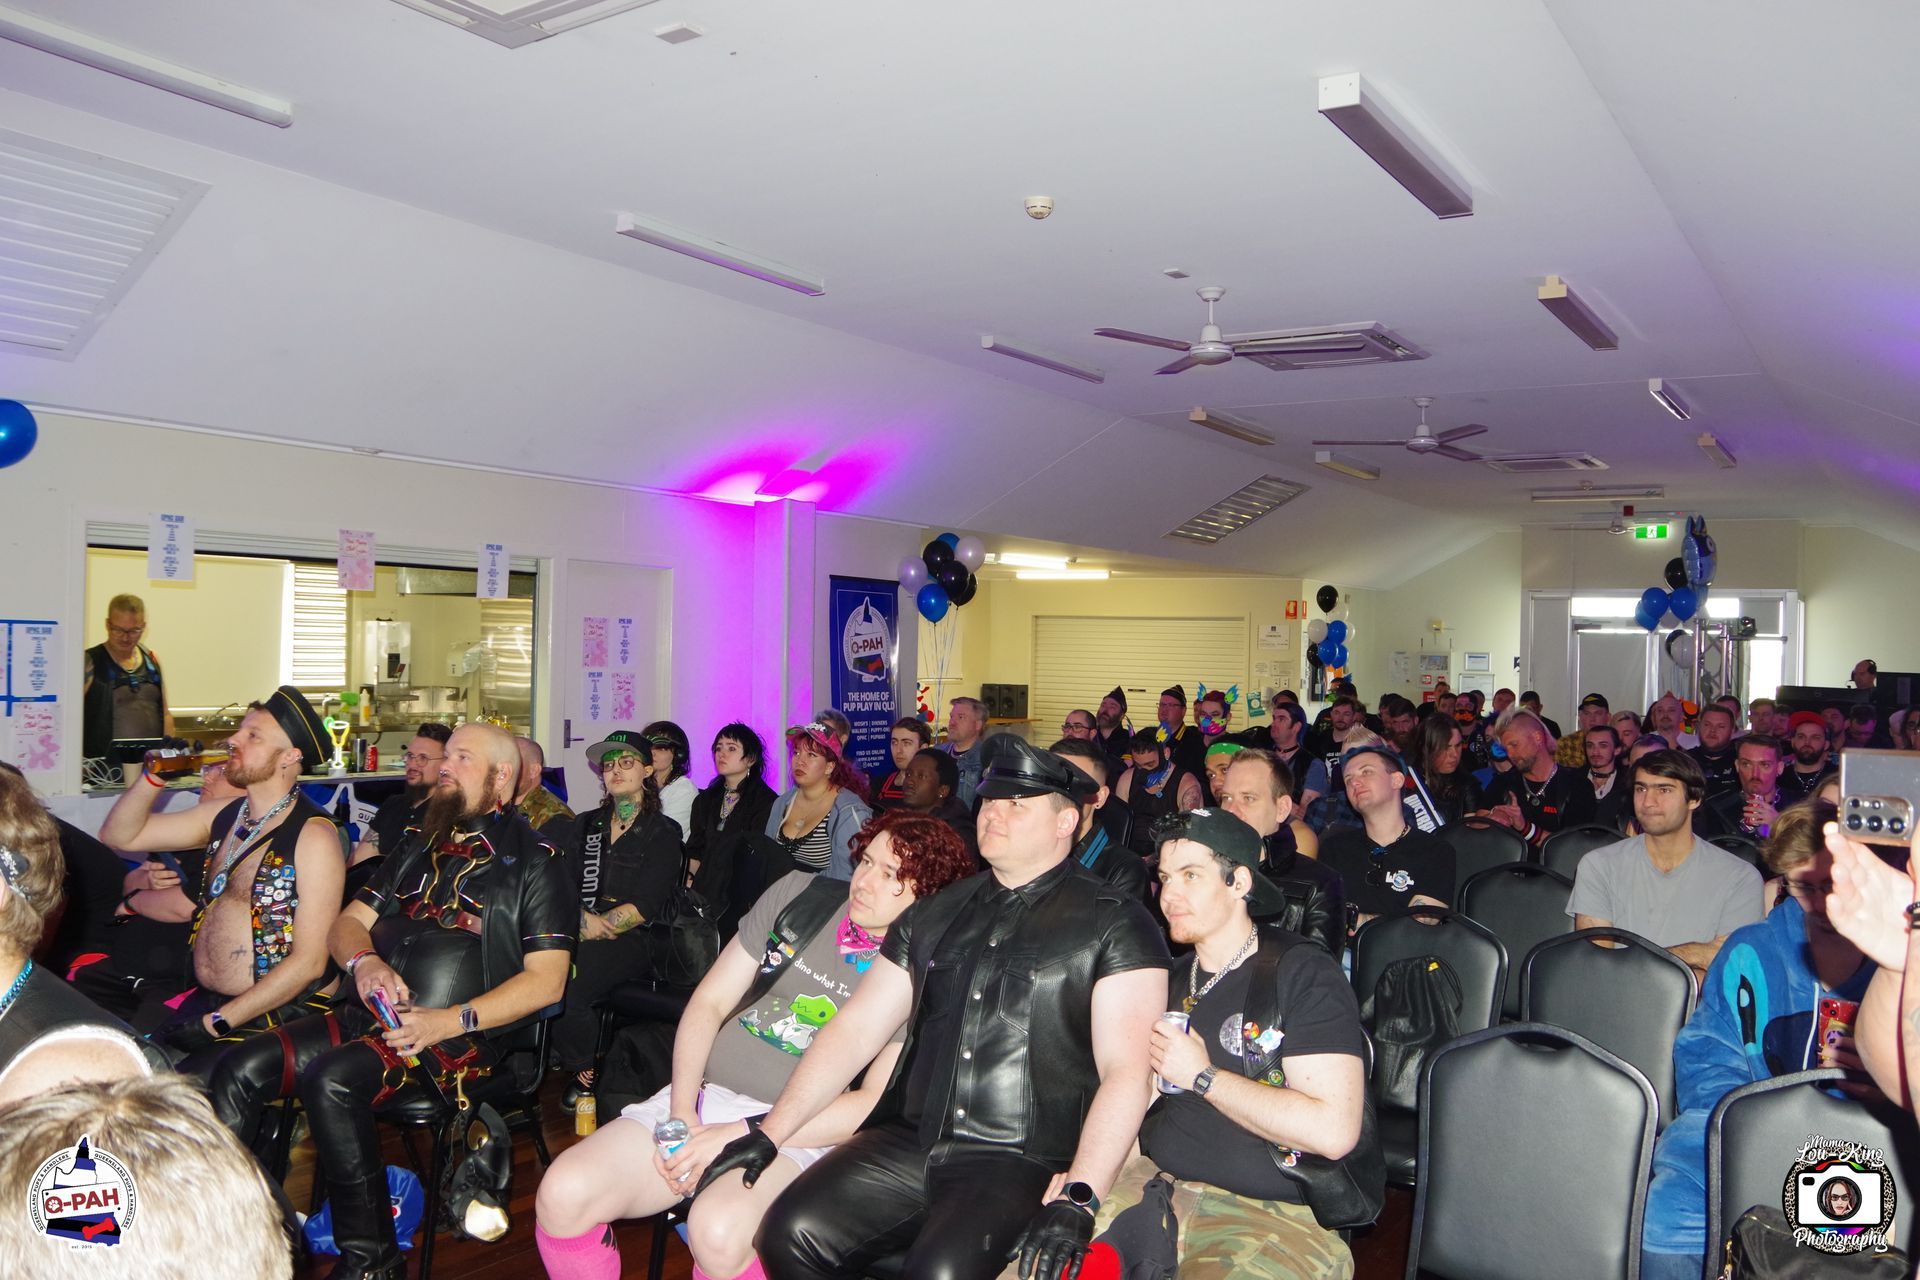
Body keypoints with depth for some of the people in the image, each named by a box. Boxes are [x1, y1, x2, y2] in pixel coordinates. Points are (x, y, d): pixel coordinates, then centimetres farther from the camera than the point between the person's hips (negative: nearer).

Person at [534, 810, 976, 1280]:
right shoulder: (799, 893, 6)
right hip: (702, 1096, 4)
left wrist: (739, 1134, -16)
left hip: (794, 1135, -4)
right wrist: (682, 1112, -7)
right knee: (563, 1193, -18)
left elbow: (875, 1105, -10)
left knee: (719, 1231, -35)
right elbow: (710, 1002, 8)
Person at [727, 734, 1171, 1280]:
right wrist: (768, 1134, 7)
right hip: (909, 1144, 5)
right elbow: (853, 1030, 14)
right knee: (792, 1232, -16)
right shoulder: (933, 916, 15)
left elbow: (1126, 1072, -10)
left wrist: (1079, 1198, -21)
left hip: (1025, 1163, -5)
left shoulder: (1114, 924, -2)